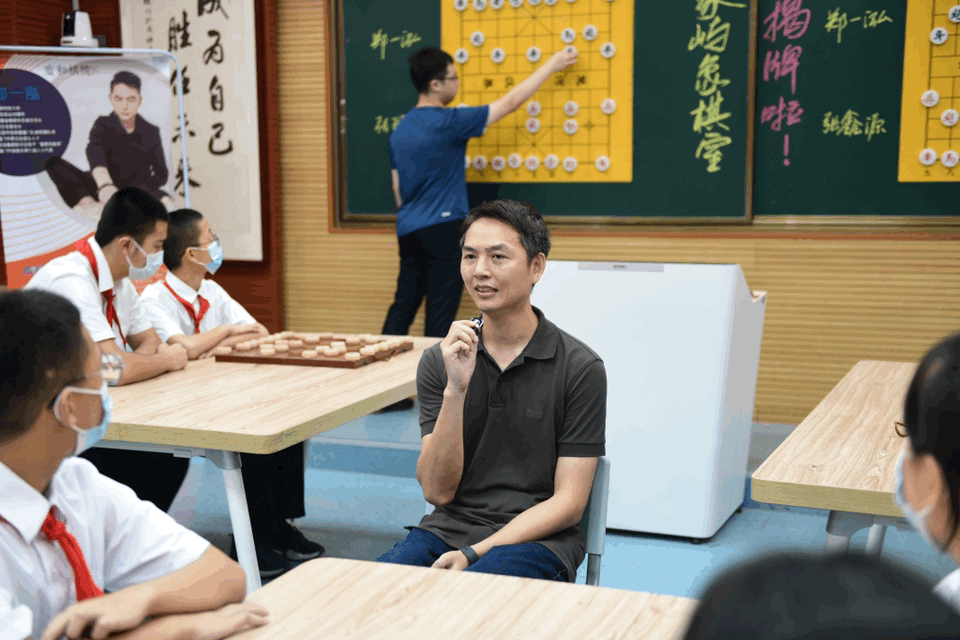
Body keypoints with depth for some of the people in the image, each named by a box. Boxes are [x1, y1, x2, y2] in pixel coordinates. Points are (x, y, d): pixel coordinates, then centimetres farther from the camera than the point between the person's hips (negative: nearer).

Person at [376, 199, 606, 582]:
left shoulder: (580, 368, -5)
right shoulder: (439, 361, 5)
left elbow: (568, 502, -5)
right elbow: (437, 491, -3)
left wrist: (475, 553, -16)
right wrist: (455, 390, -16)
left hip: (536, 538, -3)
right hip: (450, 528, 3)